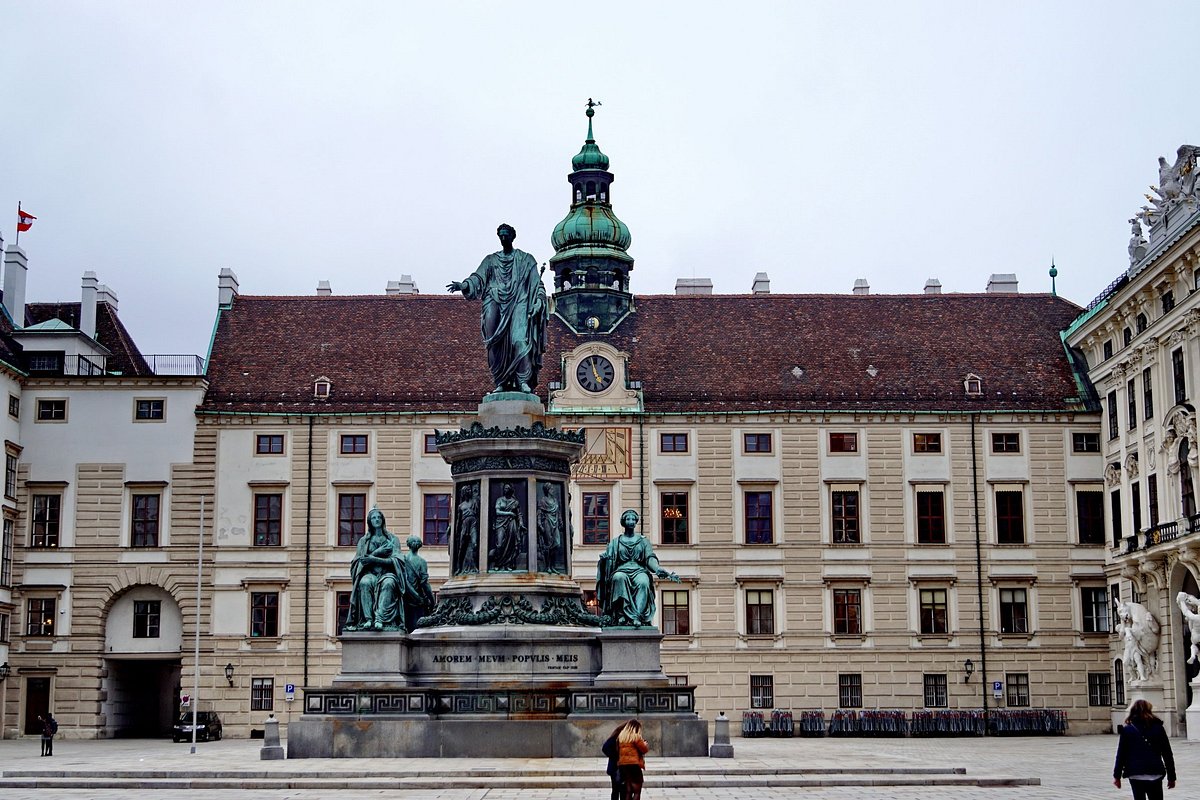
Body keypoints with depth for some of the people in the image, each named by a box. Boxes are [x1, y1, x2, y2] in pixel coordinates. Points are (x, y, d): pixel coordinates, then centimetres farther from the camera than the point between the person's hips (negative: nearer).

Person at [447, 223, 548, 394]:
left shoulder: (526, 259, 13)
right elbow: (478, 277, 5)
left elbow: (536, 284, 8)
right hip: (497, 306, 3)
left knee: (519, 340, -19)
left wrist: (539, 302, -6)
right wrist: (463, 285, -14)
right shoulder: (491, 260, 18)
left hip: (518, 305, -3)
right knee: (497, 345, -6)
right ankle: (501, 383, -3)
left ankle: (523, 381, -20)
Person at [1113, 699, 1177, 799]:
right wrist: (1171, 777, 13)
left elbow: (1121, 754, -1)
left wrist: (1117, 775, 5)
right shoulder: (1158, 728, 5)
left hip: (1135, 775, -1)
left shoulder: (1127, 729, 1)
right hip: (1155, 774, 1)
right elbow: (1167, 754, 7)